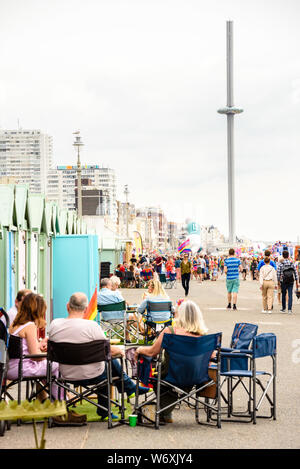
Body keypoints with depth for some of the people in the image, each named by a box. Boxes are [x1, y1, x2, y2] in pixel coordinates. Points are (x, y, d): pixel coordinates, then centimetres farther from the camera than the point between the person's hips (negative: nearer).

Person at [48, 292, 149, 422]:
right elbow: (108, 351, -13)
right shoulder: (91, 325, -23)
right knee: (111, 361, 23)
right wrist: (119, 350, 9)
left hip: (67, 375, 5)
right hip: (91, 376, -5)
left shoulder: (54, 324, -10)